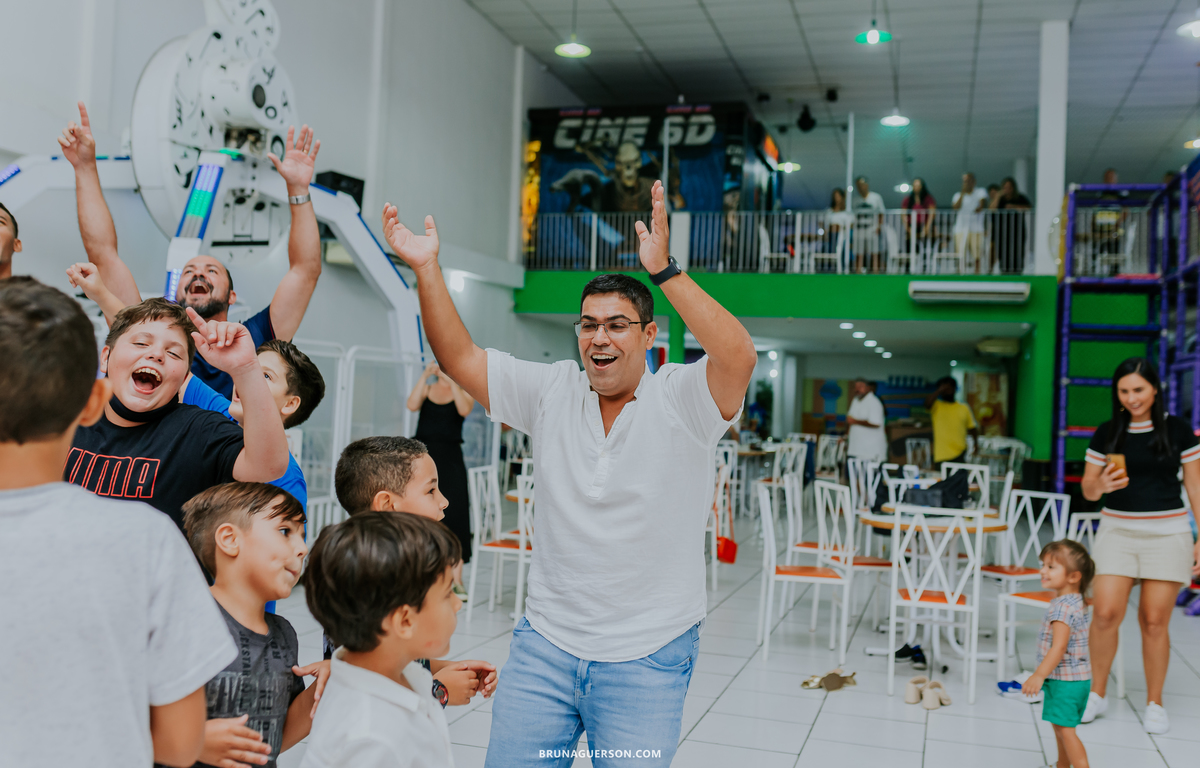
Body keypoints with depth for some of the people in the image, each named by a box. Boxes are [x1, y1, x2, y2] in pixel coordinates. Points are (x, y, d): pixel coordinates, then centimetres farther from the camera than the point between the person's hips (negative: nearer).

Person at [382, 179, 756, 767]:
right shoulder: (553, 391, 3)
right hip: (545, 642, 4)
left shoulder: (681, 399, -9)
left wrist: (664, 271, -32)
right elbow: (459, 357, 3)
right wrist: (427, 268, -6)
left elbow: (738, 358, -28)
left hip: (646, 658, -3)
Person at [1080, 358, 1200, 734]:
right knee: (1106, 613, -8)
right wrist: (1101, 484, -17)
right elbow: (1088, 490, 7)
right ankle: (1097, 694, 11)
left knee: (1154, 621, 1)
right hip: (1117, 530, 1)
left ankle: (1154, 703, 19)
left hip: (1167, 533, -1)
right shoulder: (1107, 432, 4)